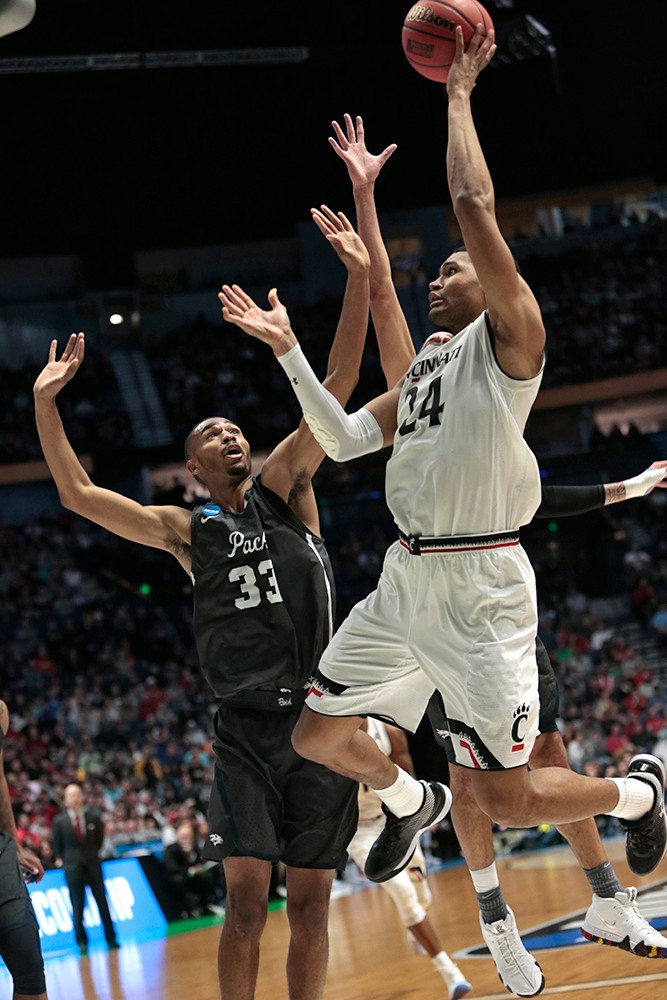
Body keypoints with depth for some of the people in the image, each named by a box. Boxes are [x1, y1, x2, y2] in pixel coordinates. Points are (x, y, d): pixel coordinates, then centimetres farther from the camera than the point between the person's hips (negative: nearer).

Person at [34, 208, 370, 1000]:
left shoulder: (284, 486, 6)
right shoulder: (187, 534, 9)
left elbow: (337, 386, -5)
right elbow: (77, 495, 5)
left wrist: (358, 281, -14)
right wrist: (45, 402, -2)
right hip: (245, 728, 0)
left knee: (310, 902, 4)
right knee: (246, 897, -9)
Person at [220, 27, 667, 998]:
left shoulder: (510, 336, -5)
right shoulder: (425, 366, 20)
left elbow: (476, 206, -16)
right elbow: (344, 440, 18)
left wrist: (459, 94, -8)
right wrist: (288, 349, 12)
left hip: (478, 584, -8)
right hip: (406, 578, 8)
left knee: (508, 799, -8)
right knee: (318, 734, 11)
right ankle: (411, 802, 41)